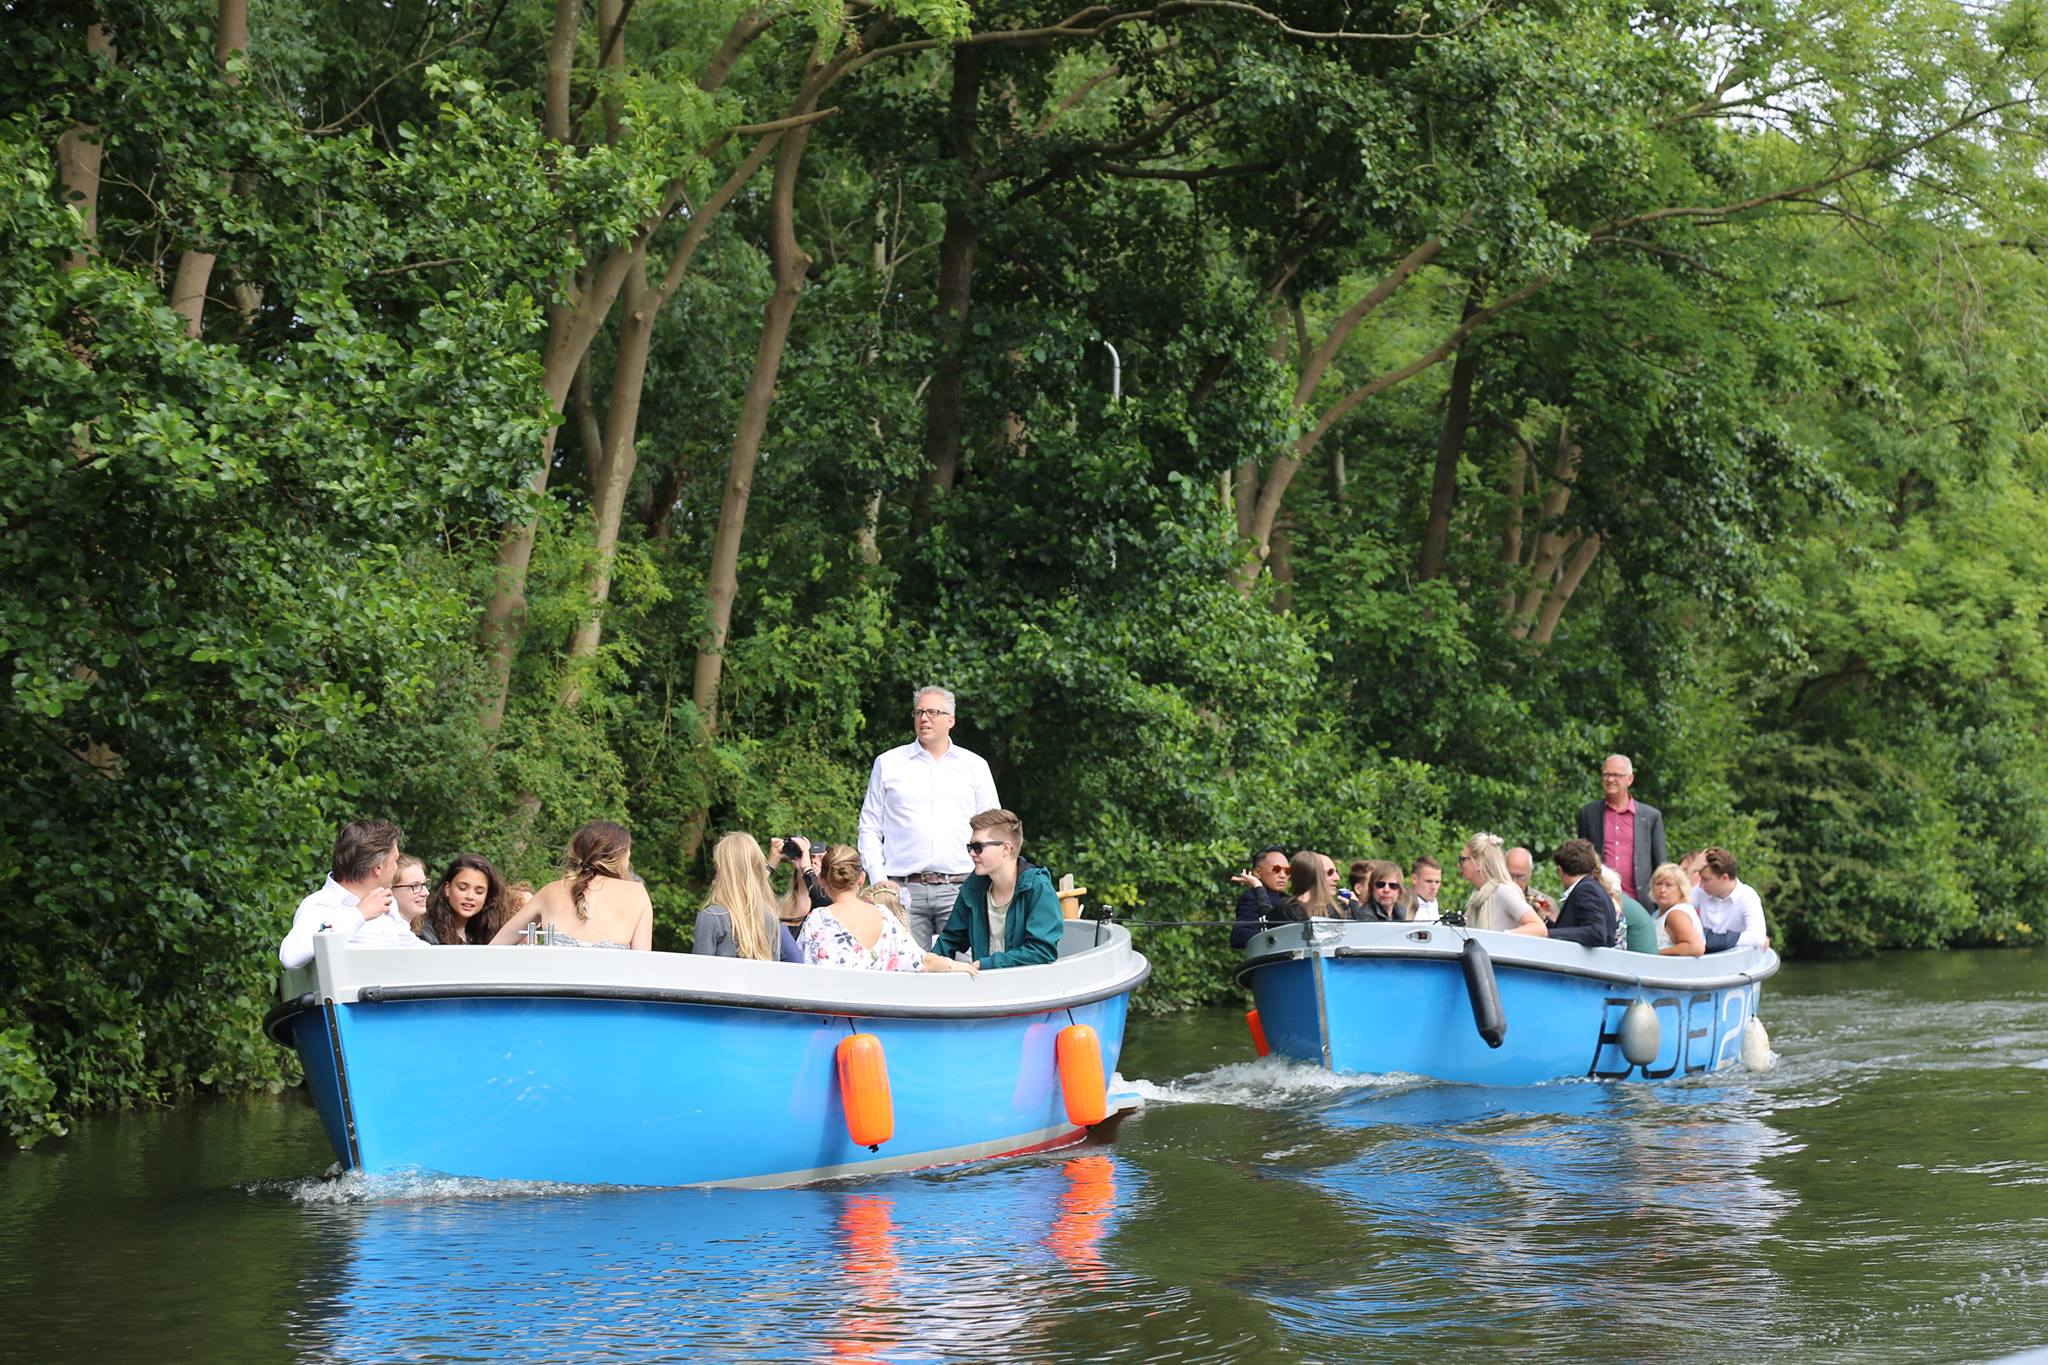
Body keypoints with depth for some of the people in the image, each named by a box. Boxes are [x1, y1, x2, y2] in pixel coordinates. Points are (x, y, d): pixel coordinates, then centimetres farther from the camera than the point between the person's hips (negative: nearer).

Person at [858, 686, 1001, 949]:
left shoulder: (974, 766, 14)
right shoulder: (888, 764, 12)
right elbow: (869, 829, 12)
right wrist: (879, 879, -1)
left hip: (960, 888, 0)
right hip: (904, 888, 0)